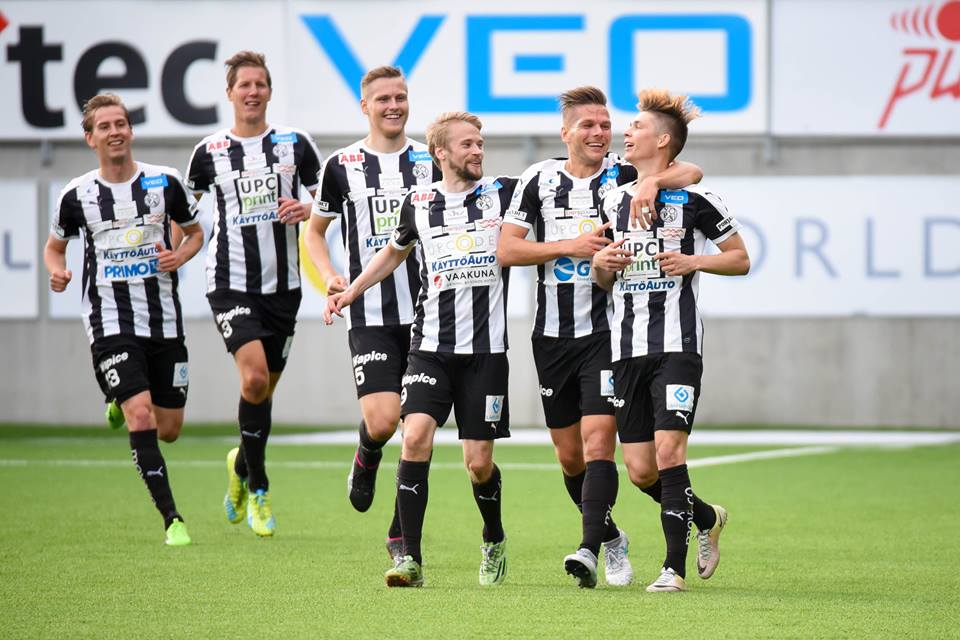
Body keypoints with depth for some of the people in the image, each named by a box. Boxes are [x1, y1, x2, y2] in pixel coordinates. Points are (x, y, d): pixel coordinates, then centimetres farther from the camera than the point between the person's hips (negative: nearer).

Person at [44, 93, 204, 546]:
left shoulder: (165, 182, -1)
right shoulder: (77, 195, -1)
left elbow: (195, 232, 14)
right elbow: (54, 246, 15)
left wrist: (179, 256, -8)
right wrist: (57, 271, -8)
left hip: (163, 320, 2)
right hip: (110, 322, -2)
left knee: (169, 430, 7)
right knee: (140, 416, -18)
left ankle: (124, 403, 43)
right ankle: (171, 518, -11)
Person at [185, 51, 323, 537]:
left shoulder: (295, 144, 3)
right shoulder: (210, 151, 1)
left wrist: (307, 209, -11)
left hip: (283, 283, 2)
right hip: (231, 283, -2)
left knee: (265, 389, 10)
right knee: (254, 378, -19)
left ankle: (241, 466, 37)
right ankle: (258, 487, -6)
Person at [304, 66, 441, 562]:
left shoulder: (430, 162, 6)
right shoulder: (342, 165, 4)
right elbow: (315, 228, 15)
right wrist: (329, 277, -2)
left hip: (426, 313, 2)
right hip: (370, 314, -2)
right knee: (382, 420, -16)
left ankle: (403, 533, 13)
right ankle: (366, 462, 20)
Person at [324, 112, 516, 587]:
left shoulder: (503, 194, 2)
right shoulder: (418, 204, 6)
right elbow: (395, 252, 26)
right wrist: (350, 292, 19)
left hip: (486, 350, -1)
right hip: (430, 347, 1)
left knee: (479, 463, 0)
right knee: (415, 437, -17)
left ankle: (494, 543, 29)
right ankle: (410, 559, -13)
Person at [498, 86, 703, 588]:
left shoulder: (623, 175, 0)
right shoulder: (538, 179, 4)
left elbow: (692, 172, -9)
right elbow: (507, 249, -1)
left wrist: (654, 181, -28)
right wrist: (571, 245, -11)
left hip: (607, 331, -3)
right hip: (552, 334, 3)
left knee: (598, 440, -16)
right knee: (568, 454, 9)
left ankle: (589, 551, -22)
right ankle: (611, 537, 30)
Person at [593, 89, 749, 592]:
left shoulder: (693, 199, -2)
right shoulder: (614, 200, 14)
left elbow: (740, 259, 5)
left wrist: (693, 261, -11)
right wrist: (601, 263, 1)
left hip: (677, 346, -6)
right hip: (627, 347, 6)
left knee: (668, 451, -17)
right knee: (640, 471, 2)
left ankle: (674, 567, -10)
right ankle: (707, 519, 30)